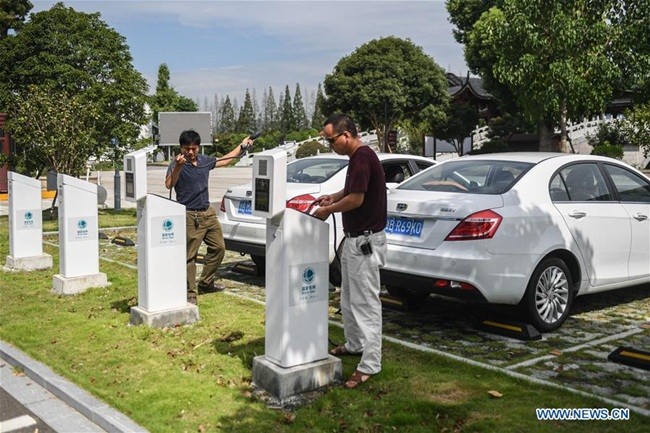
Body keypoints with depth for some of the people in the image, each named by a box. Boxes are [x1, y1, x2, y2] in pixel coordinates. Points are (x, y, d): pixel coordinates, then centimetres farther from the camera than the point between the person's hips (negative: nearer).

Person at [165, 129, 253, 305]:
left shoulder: (205, 160, 9)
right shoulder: (177, 164, -10)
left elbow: (224, 160, 27)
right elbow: (168, 185, -27)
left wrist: (242, 146, 33)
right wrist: (178, 167, -41)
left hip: (208, 213, 7)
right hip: (190, 216, -7)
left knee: (218, 247, 14)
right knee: (189, 256, -5)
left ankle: (205, 283, 28)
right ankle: (190, 294, 3)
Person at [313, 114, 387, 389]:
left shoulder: (362, 158, -20)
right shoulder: (358, 157, 12)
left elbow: (356, 198, -25)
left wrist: (329, 209, -10)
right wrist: (333, 197, 10)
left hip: (365, 241, -11)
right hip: (354, 239, 11)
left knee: (365, 301, -7)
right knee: (348, 298, 21)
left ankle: (370, 364, -1)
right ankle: (354, 344, 36)